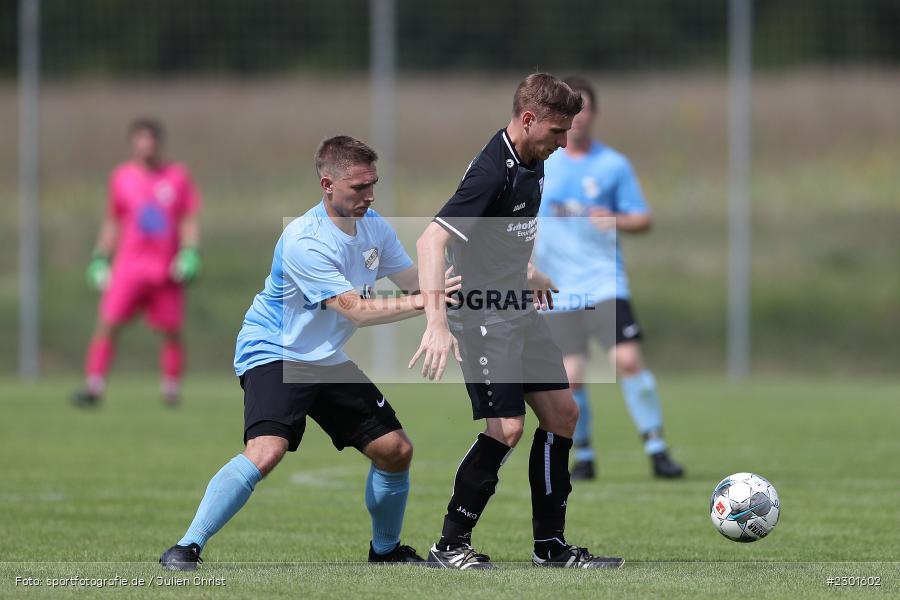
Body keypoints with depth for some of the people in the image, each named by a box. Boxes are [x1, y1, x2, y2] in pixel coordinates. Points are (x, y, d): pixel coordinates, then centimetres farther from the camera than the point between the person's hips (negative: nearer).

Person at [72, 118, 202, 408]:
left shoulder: (178, 176, 4)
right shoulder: (121, 177, 6)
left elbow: (189, 221, 6)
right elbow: (112, 223, 15)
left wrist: (189, 254, -7)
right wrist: (100, 259, 10)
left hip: (167, 270, 0)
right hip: (128, 266, 0)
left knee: (172, 332, 2)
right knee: (107, 325, -13)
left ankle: (172, 390, 18)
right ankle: (94, 387, -13)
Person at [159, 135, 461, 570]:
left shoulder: (373, 227, 1)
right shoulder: (304, 241, -26)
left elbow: (412, 281, 7)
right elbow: (355, 310, -28)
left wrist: (448, 287, -12)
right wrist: (421, 302, -31)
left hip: (328, 361, 8)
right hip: (272, 354, -8)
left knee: (395, 449, 4)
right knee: (267, 450, -30)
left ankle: (386, 548, 28)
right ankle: (185, 549, -23)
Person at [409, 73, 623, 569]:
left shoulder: (532, 162, 6)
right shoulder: (492, 173, -24)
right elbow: (431, 240, -32)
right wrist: (437, 324, -38)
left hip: (520, 311, 10)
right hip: (483, 318, -10)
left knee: (561, 413, 8)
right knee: (506, 428, -14)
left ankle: (551, 545, 15)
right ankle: (450, 546, -2)